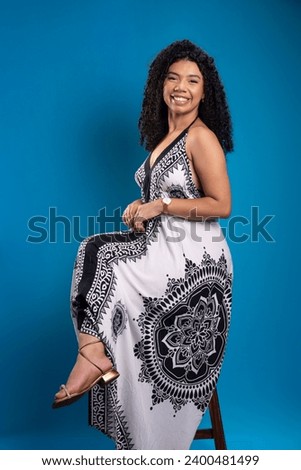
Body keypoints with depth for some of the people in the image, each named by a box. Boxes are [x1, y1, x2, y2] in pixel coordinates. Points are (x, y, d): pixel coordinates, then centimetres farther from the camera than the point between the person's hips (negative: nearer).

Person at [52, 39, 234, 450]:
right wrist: (142, 208, -1)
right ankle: (96, 355, -16)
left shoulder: (202, 137, -10)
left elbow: (221, 205, -16)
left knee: (100, 264, -17)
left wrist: (159, 207, -17)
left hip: (193, 257, -8)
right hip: (161, 247, 8)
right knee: (93, 251, -13)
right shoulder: (163, 137, 16)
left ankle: (93, 356, -6)